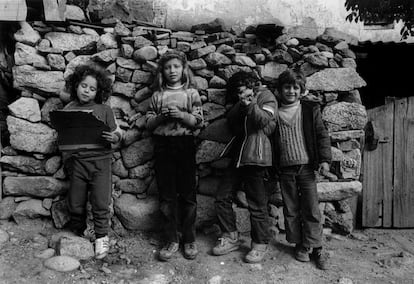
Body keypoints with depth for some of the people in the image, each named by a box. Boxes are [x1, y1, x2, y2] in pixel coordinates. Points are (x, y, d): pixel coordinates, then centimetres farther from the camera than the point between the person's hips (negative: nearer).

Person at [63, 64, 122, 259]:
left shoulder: (104, 110, 0)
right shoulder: (68, 109, 5)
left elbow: (117, 134, 3)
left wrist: (113, 138, -19)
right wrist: (66, 159, -8)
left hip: (100, 160, -2)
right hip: (76, 161, 2)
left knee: (100, 202, 0)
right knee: (75, 203, 11)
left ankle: (101, 237, 17)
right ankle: (77, 235, 32)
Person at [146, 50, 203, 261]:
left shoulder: (191, 93, 7)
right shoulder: (157, 96, 12)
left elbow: (198, 121, -1)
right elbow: (148, 123, 9)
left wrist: (181, 115, -16)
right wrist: (161, 117, -9)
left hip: (185, 144, -2)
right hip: (162, 146, 2)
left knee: (187, 194, 1)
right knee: (166, 195, 4)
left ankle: (189, 240, 15)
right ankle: (171, 240, 15)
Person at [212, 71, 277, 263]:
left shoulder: (266, 97, 3)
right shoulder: (240, 103, 22)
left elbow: (264, 120, -15)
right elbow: (231, 122, 6)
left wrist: (251, 104, -24)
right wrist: (241, 106, -7)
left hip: (255, 156, -7)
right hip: (238, 156, 7)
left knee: (257, 204, -1)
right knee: (222, 197, 6)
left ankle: (260, 245, 15)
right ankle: (231, 238, 20)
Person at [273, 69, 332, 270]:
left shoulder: (311, 110, 5)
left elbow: (322, 135, 4)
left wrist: (325, 159, -6)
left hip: (306, 166, 0)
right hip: (285, 169, 1)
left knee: (311, 209, 1)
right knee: (291, 209, 8)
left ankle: (315, 247, 14)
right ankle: (299, 245, 22)